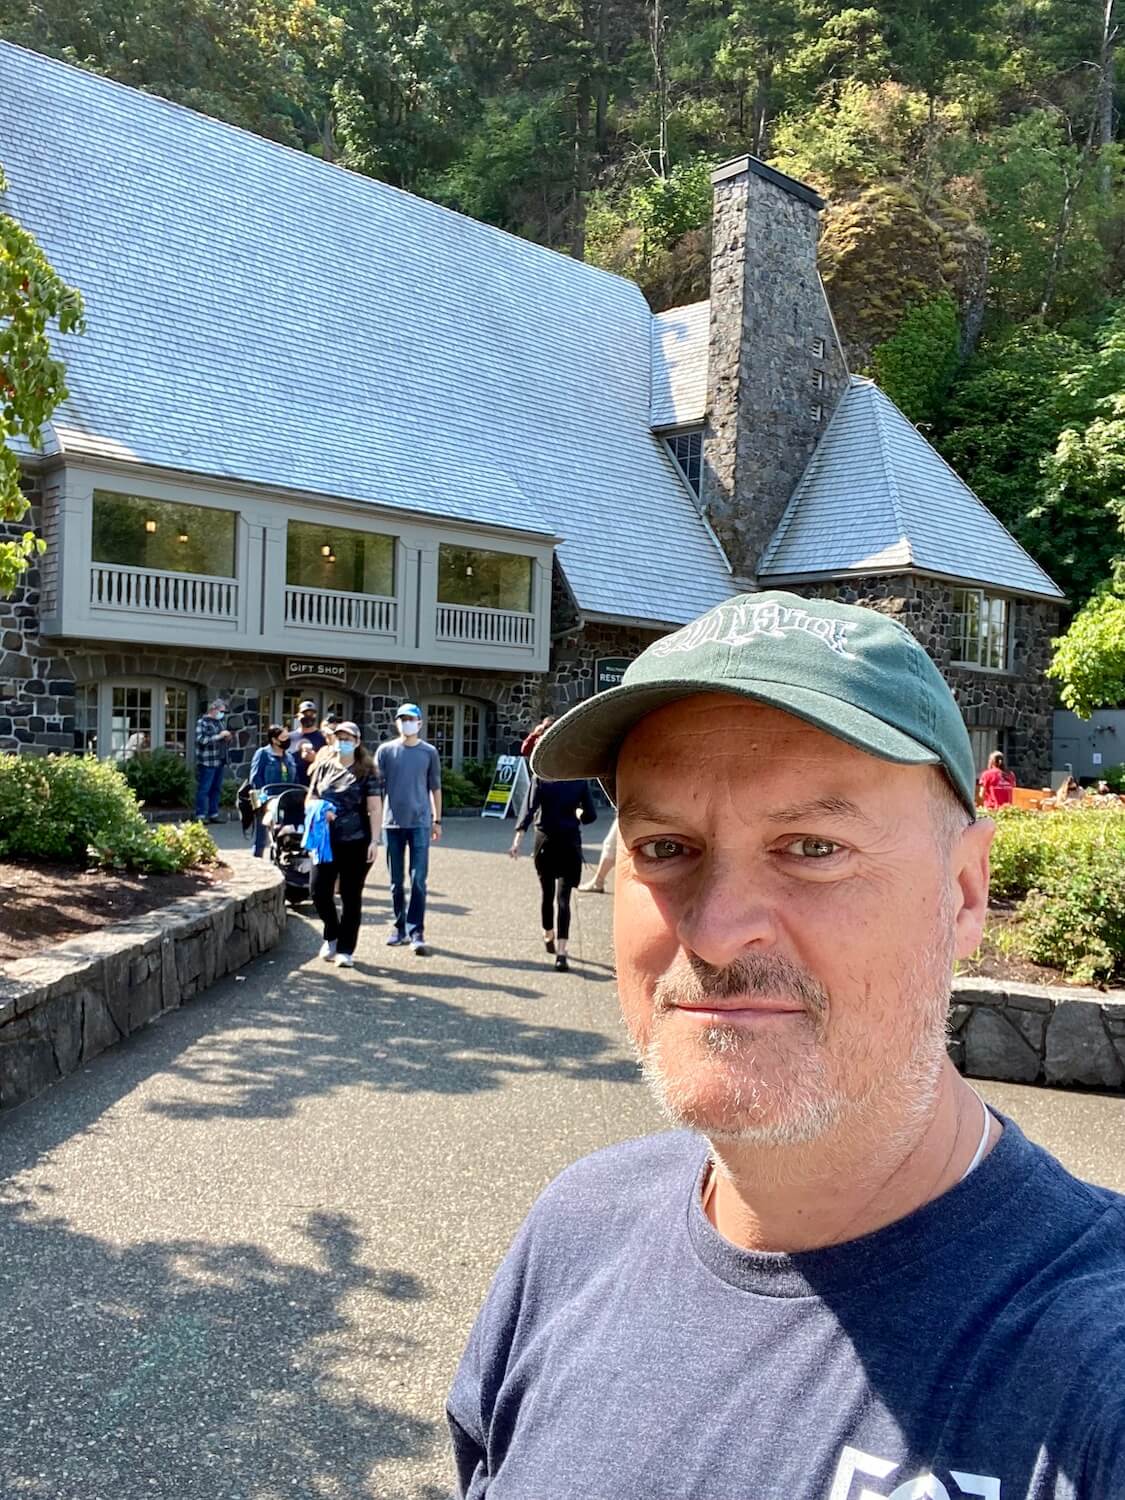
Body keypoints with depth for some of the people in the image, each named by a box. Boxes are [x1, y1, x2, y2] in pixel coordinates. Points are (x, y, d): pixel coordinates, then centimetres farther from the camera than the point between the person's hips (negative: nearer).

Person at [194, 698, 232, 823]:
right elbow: (201, 739, -18)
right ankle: (200, 816, -2)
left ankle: (213, 814, 15)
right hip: (207, 761, -8)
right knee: (204, 789, -5)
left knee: (216, 789, 9)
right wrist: (219, 736, -19)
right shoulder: (202, 722, -6)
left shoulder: (221, 721, 17)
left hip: (220, 761, 8)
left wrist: (228, 738, 6)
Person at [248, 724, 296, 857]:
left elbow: (295, 781, 17)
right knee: (262, 838, 0)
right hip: (266, 802, -6)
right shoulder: (262, 753, -4)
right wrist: (262, 797, -20)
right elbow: (255, 778, -11)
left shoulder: (289, 757, 16)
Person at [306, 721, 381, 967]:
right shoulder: (324, 766, 9)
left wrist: (374, 841, -13)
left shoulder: (365, 772, -2)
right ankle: (332, 936, 27)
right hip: (326, 841, 3)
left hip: (356, 843, -3)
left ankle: (345, 949, 12)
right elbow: (310, 799, 15)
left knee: (351, 896, 3)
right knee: (319, 892, 1)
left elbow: (375, 808, -5)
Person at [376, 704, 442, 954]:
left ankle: (416, 931, -3)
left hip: (420, 823, -1)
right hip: (392, 822, 1)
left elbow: (435, 788, 9)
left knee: (418, 880, -6)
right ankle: (399, 927, 21)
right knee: (396, 881, 9)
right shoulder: (385, 750, 4)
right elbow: (376, 785, 5)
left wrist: (437, 820, 8)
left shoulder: (429, 752, 4)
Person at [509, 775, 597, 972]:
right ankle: (561, 952, -16)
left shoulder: (540, 777, -5)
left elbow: (529, 810, -13)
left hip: (545, 839, 1)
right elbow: (590, 815, 1)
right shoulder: (580, 779, -2)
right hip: (570, 841, -1)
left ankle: (548, 937, 39)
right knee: (563, 898, -4)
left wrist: (518, 839, -16)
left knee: (547, 893, 19)